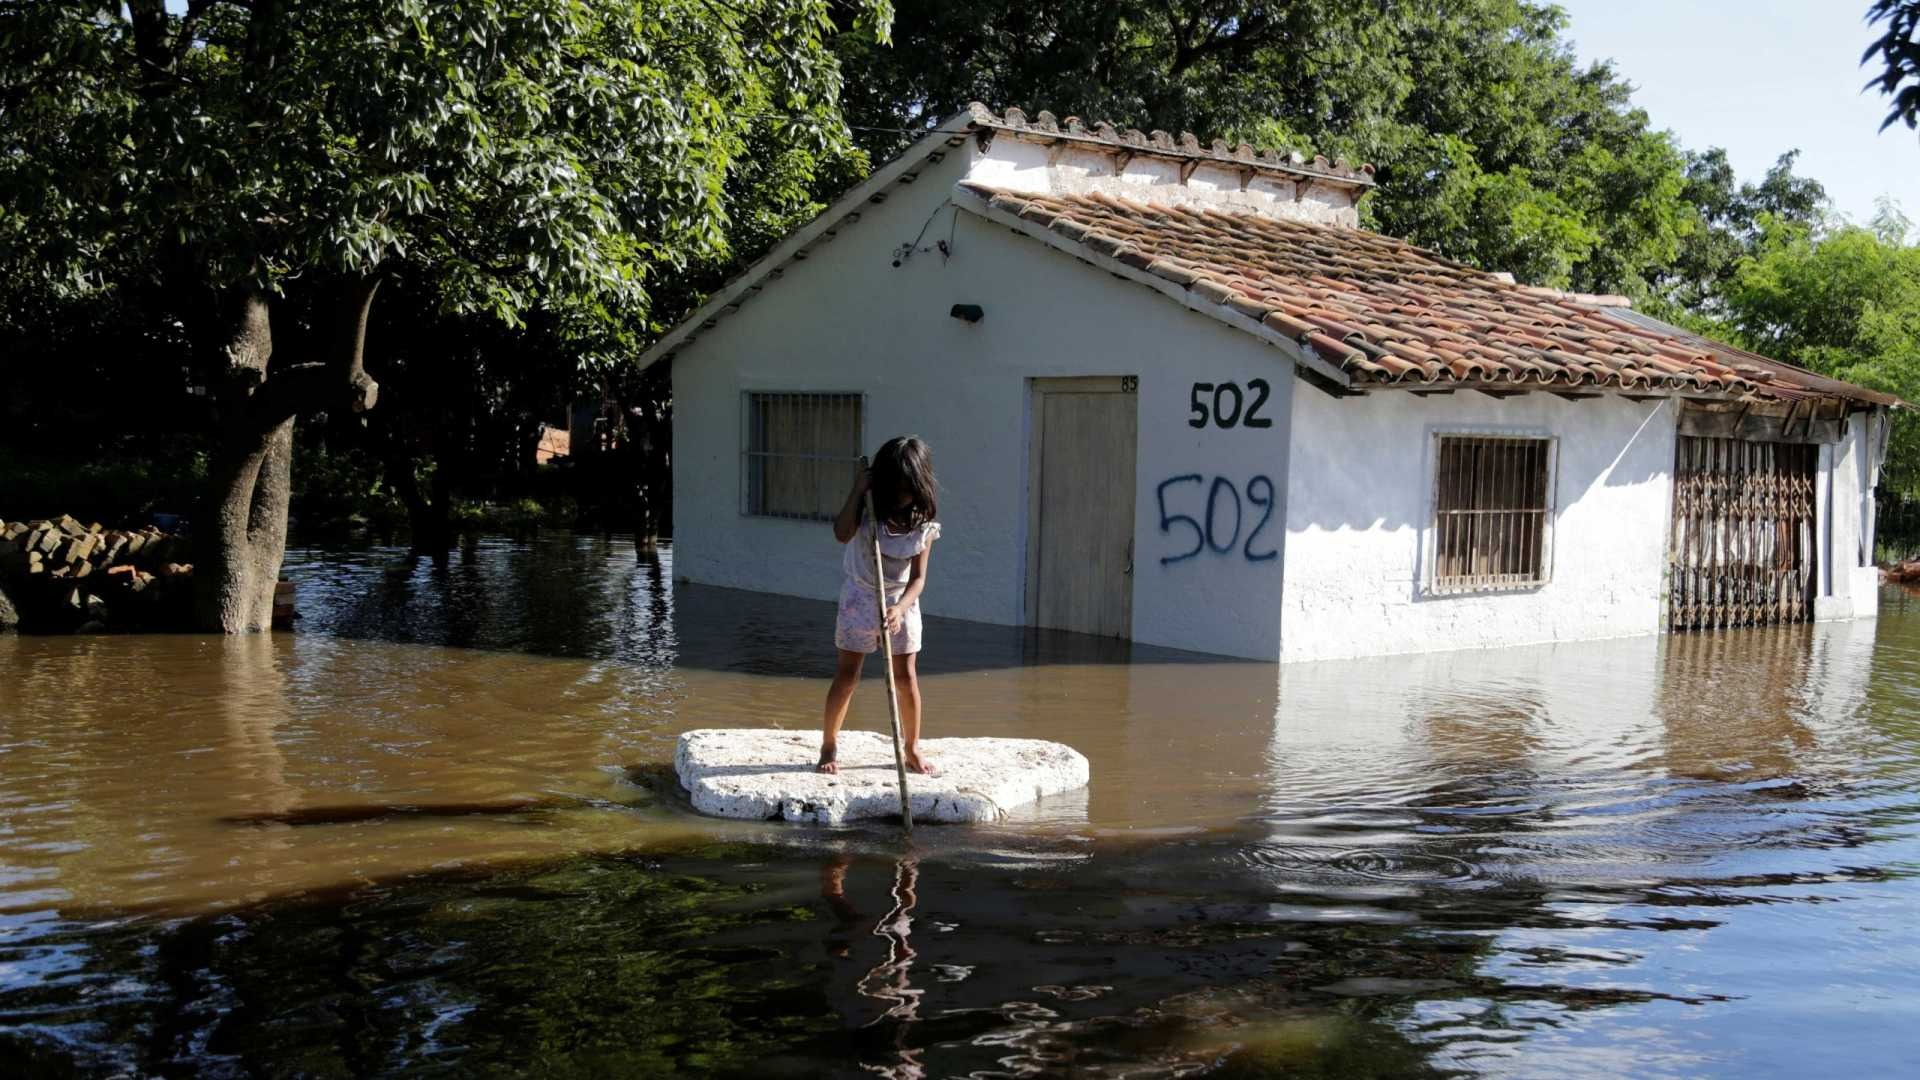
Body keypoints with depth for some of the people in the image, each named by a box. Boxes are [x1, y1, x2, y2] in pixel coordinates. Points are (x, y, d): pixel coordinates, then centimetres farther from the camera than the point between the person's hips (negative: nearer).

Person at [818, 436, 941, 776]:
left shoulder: (924, 523, -10)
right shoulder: (869, 505, -12)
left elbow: (918, 577, -14)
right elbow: (842, 533, -31)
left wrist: (900, 608, -30)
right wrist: (857, 490, -28)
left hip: (901, 601, 1)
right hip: (860, 597, -1)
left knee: (906, 678, 3)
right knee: (847, 675, -1)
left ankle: (912, 749, 17)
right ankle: (828, 748, 9)